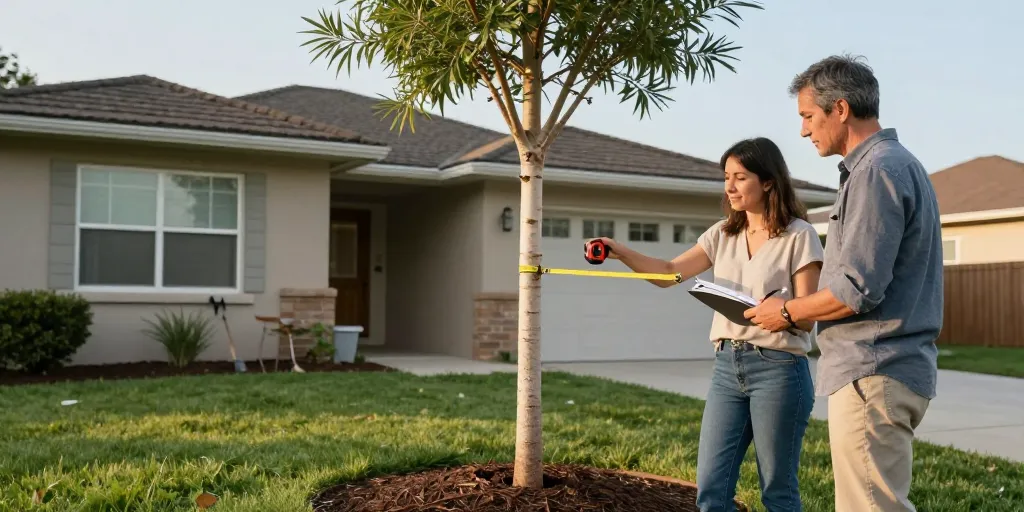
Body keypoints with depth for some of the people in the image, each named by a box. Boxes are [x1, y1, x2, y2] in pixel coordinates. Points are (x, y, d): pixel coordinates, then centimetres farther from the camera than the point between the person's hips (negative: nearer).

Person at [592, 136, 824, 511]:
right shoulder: (723, 234, 10)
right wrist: (620, 252, -10)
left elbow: (806, 317, -7)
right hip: (727, 365, 5)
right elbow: (670, 272, 4)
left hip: (777, 368, -5)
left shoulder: (799, 236, -5)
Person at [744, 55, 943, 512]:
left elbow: (857, 290, -21)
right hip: (883, 367, 10)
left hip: (873, 374, -10)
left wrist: (788, 311, -5)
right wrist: (801, 309, 15)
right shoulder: (896, 163, 17)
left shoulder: (877, 170, -16)